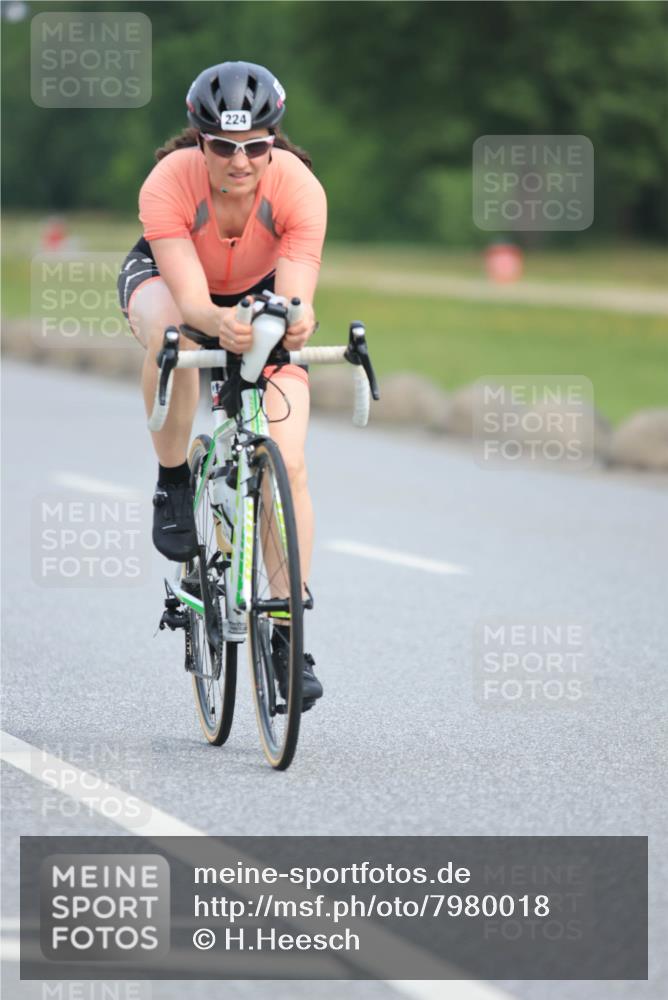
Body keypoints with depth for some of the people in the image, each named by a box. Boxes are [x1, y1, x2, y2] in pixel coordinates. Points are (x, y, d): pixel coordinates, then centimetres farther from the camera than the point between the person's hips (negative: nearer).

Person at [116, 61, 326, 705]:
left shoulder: (298, 187, -32)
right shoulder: (169, 183, -35)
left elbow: (295, 294, -39)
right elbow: (190, 298, -41)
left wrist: (295, 324, -63)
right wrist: (218, 323, -63)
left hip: (259, 290, 1)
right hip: (166, 275, -1)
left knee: (288, 463, -14)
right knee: (171, 334, -40)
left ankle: (287, 636, -4)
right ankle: (172, 482, -15)